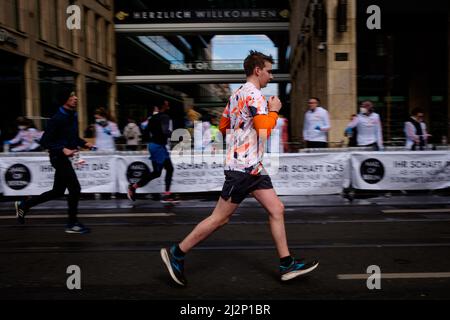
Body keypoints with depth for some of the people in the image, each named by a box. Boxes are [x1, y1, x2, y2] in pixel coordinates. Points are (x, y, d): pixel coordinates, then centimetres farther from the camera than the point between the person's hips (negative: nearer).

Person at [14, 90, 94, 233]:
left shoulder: (73, 116, 9)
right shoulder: (57, 119, -17)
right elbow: (44, 141, -17)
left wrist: (84, 143, 4)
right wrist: (62, 149, -28)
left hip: (65, 158, 9)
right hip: (59, 157, -9)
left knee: (58, 192, 16)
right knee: (75, 188, -8)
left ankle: (24, 205, 32)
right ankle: (72, 224, 6)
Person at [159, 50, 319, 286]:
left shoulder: (237, 94, 16)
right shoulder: (254, 94, -13)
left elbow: (223, 126, 23)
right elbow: (265, 129, -23)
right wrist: (274, 110, -7)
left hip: (252, 167, 10)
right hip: (243, 167, -10)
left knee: (276, 210, 8)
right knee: (220, 218, -2)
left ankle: (287, 265, 13)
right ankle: (176, 254, 11)